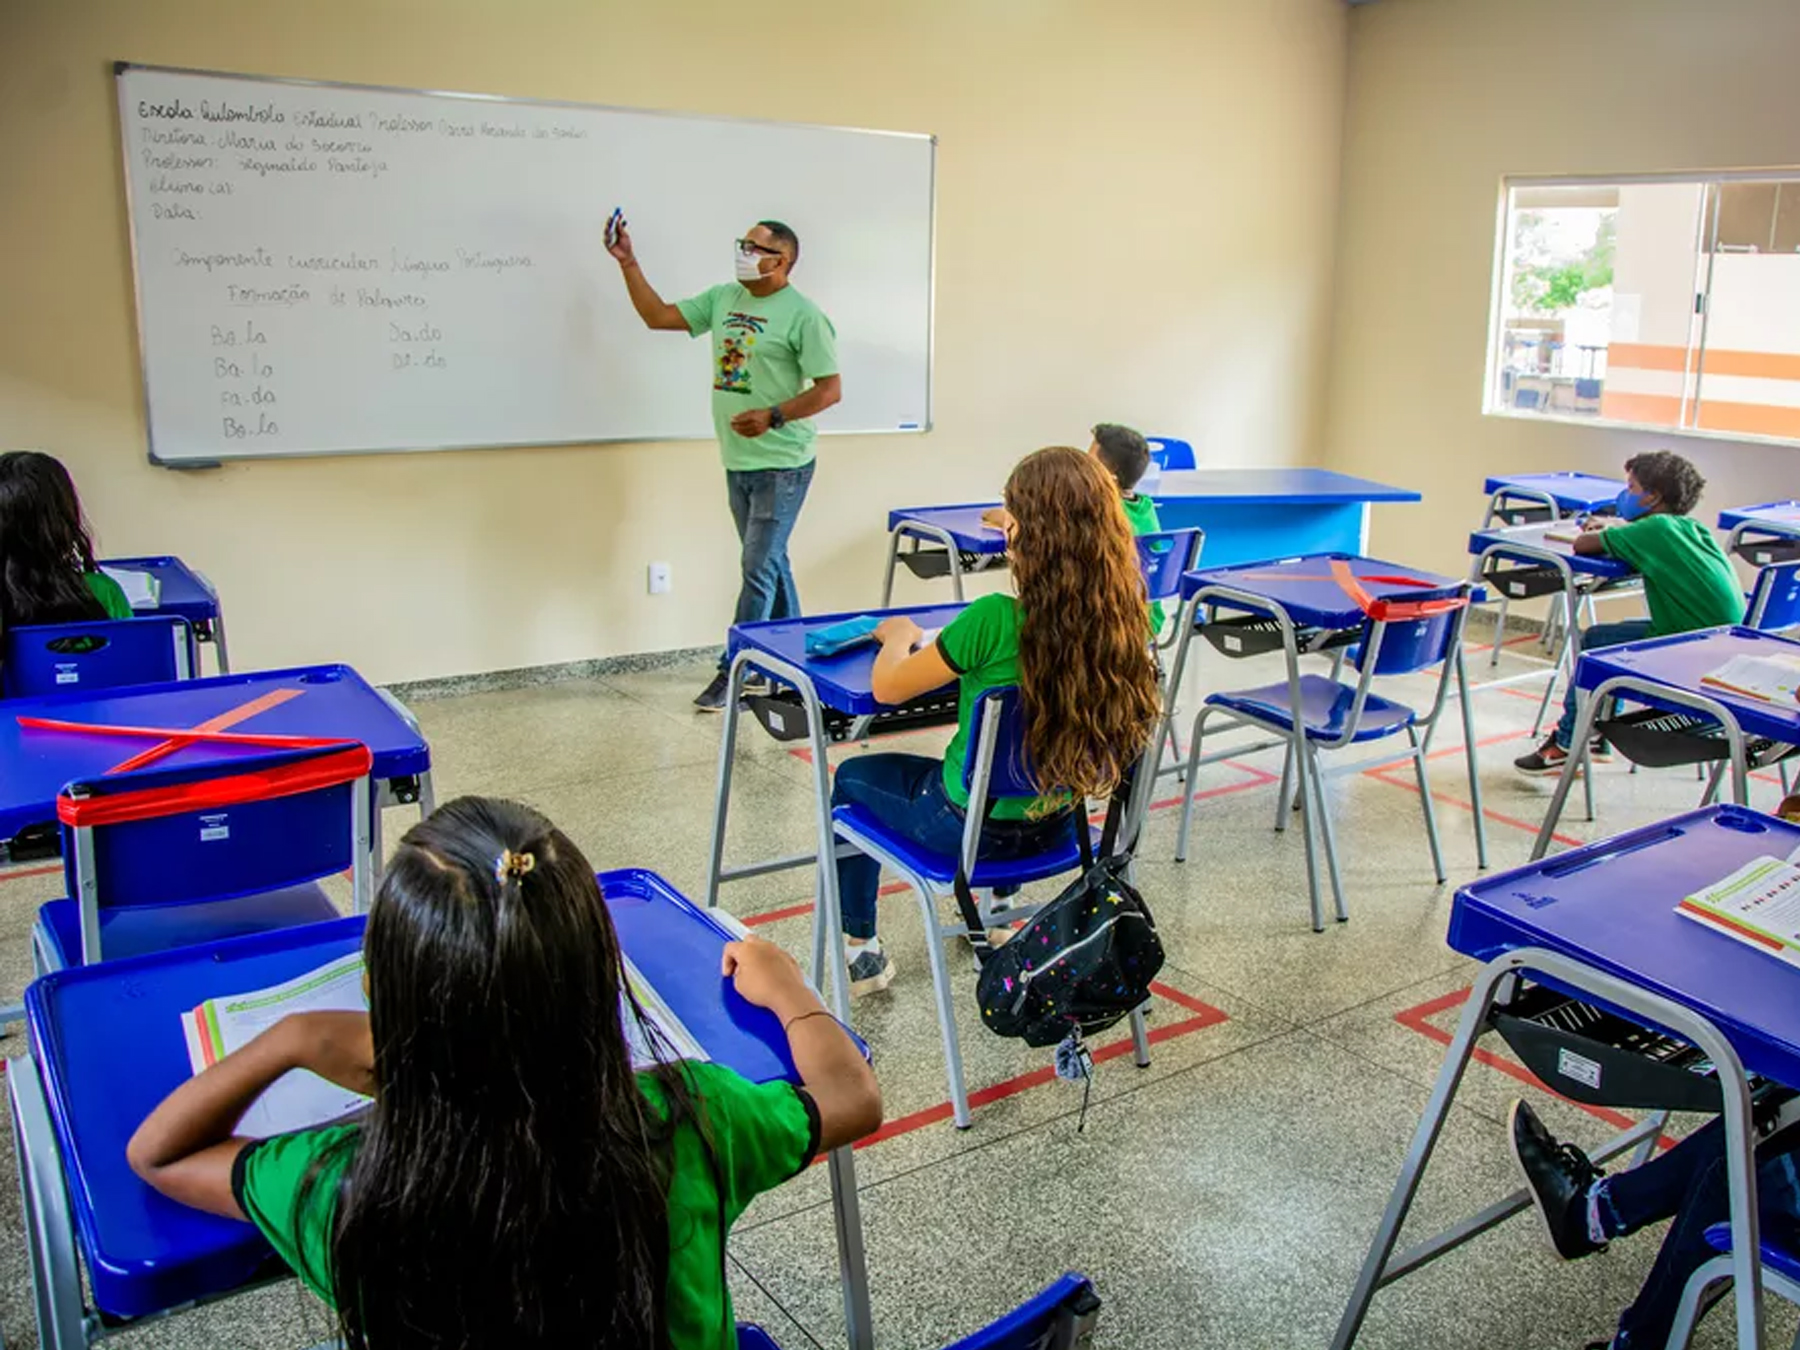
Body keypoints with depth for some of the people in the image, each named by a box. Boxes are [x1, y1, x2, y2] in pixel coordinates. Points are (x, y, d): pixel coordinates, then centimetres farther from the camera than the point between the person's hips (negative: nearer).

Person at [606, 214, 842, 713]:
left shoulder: (802, 315, -12)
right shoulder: (722, 298, 9)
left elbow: (830, 388, -13)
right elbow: (658, 316, 12)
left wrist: (773, 416, -23)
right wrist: (628, 263, 4)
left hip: (781, 465, -8)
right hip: (737, 461, 8)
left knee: (759, 568, -5)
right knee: (769, 564, 16)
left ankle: (732, 673, 1)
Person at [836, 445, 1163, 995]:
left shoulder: (996, 621, -30)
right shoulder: (1123, 617, -13)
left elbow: (887, 688, -16)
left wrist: (900, 635, 4)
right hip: (1057, 819, 5)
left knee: (852, 778, 23)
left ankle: (858, 950, 34)